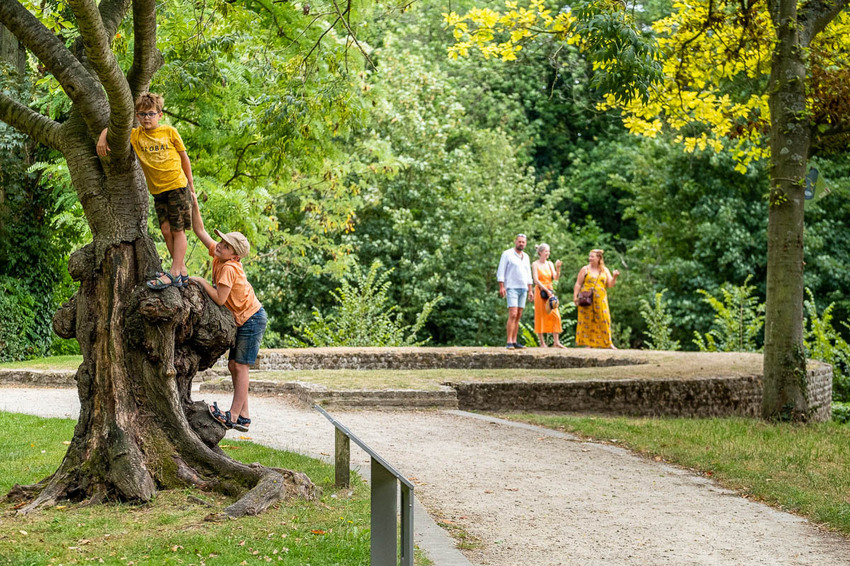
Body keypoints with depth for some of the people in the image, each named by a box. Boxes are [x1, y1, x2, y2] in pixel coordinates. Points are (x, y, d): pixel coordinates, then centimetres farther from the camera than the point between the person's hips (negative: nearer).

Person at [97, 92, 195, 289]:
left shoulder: (169, 132, -3)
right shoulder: (135, 135, 2)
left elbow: (184, 157, 5)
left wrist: (190, 183, 8)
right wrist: (102, 138, -18)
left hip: (177, 186, -4)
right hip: (157, 191, 4)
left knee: (178, 230, -2)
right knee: (166, 230, 1)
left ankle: (174, 272, -6)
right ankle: (182, 272, 7)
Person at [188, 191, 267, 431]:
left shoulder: (229, 268, -25)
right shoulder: (218, 255, -1)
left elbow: (219, 299, -27)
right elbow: (200, 231, 4)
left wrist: (201, 281, -18)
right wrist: (194, 205, -5)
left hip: (252, 319, -9)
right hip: (243, 320, 9)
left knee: (240, 367, -9)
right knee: (234, 366, 9)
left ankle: (234, 416, -9)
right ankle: (243, 416, 10)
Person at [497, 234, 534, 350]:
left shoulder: (526, 257, 17)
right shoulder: (507, 254, -1)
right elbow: (500, 272, -5)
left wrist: (530, 290, 14)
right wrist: (501, 287, -14)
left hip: (523, 289, 6)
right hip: (512, 288, -6)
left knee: (518, 316, 4)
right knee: (513, 315, -16)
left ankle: (514, 341, 5)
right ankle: (509, 342, -19)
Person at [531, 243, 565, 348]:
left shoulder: (550, 264, 12)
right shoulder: (535, 264, -2)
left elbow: (556, 278, 4)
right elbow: (536, 280, -10)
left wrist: (558, 268, -12)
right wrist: (546, 290, -16)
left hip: (550, 291, 5)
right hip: (540, 292, -5)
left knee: (555, 315, -5)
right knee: (540, 316, -3)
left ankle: (556, 342, -5)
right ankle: (542, 343, 1)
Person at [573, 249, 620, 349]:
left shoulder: (605, 270, 12)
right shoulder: (585, 269, 6)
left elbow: (610, 284, 9)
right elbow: (578, 284, 4)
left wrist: (614, 277, -9)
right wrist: (575, 296, -6)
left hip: (600, 300, 2)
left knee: (603, 320, -2)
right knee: (587, 321, -3)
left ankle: (608, 343, 3)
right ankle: (588, 343, 1)